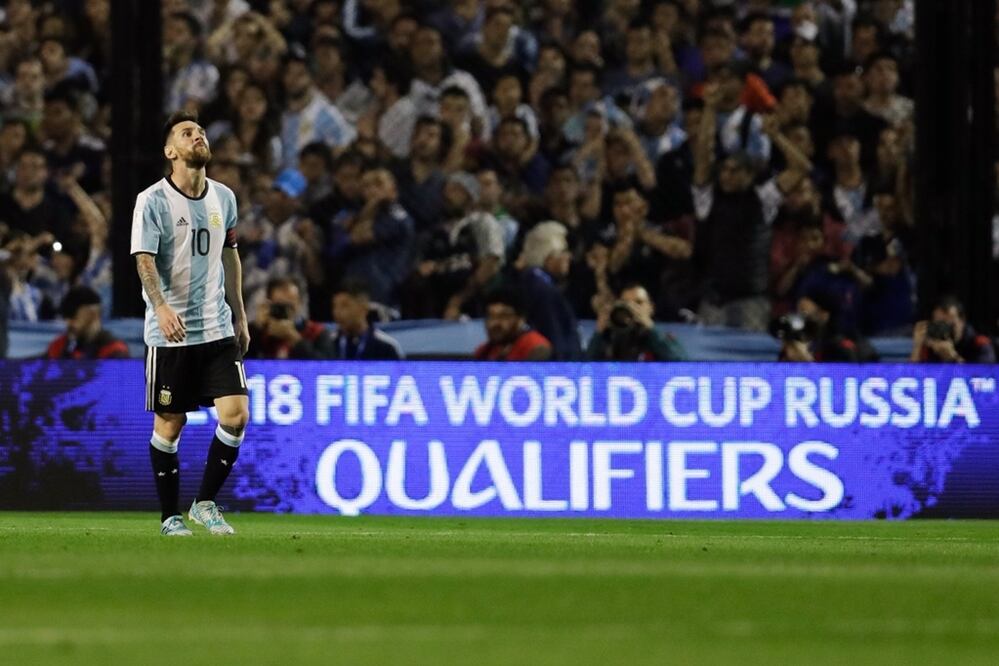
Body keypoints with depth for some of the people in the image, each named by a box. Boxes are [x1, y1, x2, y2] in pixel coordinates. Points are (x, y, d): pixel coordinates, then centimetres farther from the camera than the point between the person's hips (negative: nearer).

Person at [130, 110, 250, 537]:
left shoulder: (223, 197, 9)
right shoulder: (153, 201, -8)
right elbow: (144, 261, -15)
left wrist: (239, 317, 19)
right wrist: (162, 308, -31)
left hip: (218, 329, 4)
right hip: (170, 333, -4)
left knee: (236, 414, -7)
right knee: (169, 423, 2)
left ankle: (205, 503, 9)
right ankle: (170, 515, 15)